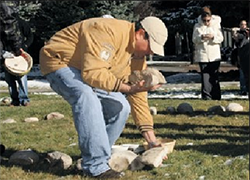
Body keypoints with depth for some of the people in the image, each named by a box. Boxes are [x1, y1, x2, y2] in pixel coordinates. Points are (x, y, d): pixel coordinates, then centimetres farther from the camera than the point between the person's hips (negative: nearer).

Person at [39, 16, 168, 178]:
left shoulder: (138, 55, -2)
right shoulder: (107, 31, -30)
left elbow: (138, 96, 0)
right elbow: (93, 73, -37)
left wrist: (152, 141, -4)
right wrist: (128, 88, -40)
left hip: (89, 71, 9)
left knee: (120, 107, -3)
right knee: (87, 98, -34)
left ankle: (99, 158, 9)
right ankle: (96, 166, -28)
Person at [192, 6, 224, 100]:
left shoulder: (216, 24, 2)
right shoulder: (197, 26, 1)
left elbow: (221, 39, 1)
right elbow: (194, 40, 1)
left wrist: (213, 37, -19)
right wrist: (201, 37, -19)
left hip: (215, 56, 1)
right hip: (203, 56, -1)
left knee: (215, 78, 6)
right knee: (205, 78, -5)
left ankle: (216, 97, 12)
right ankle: (206, 97, -2)